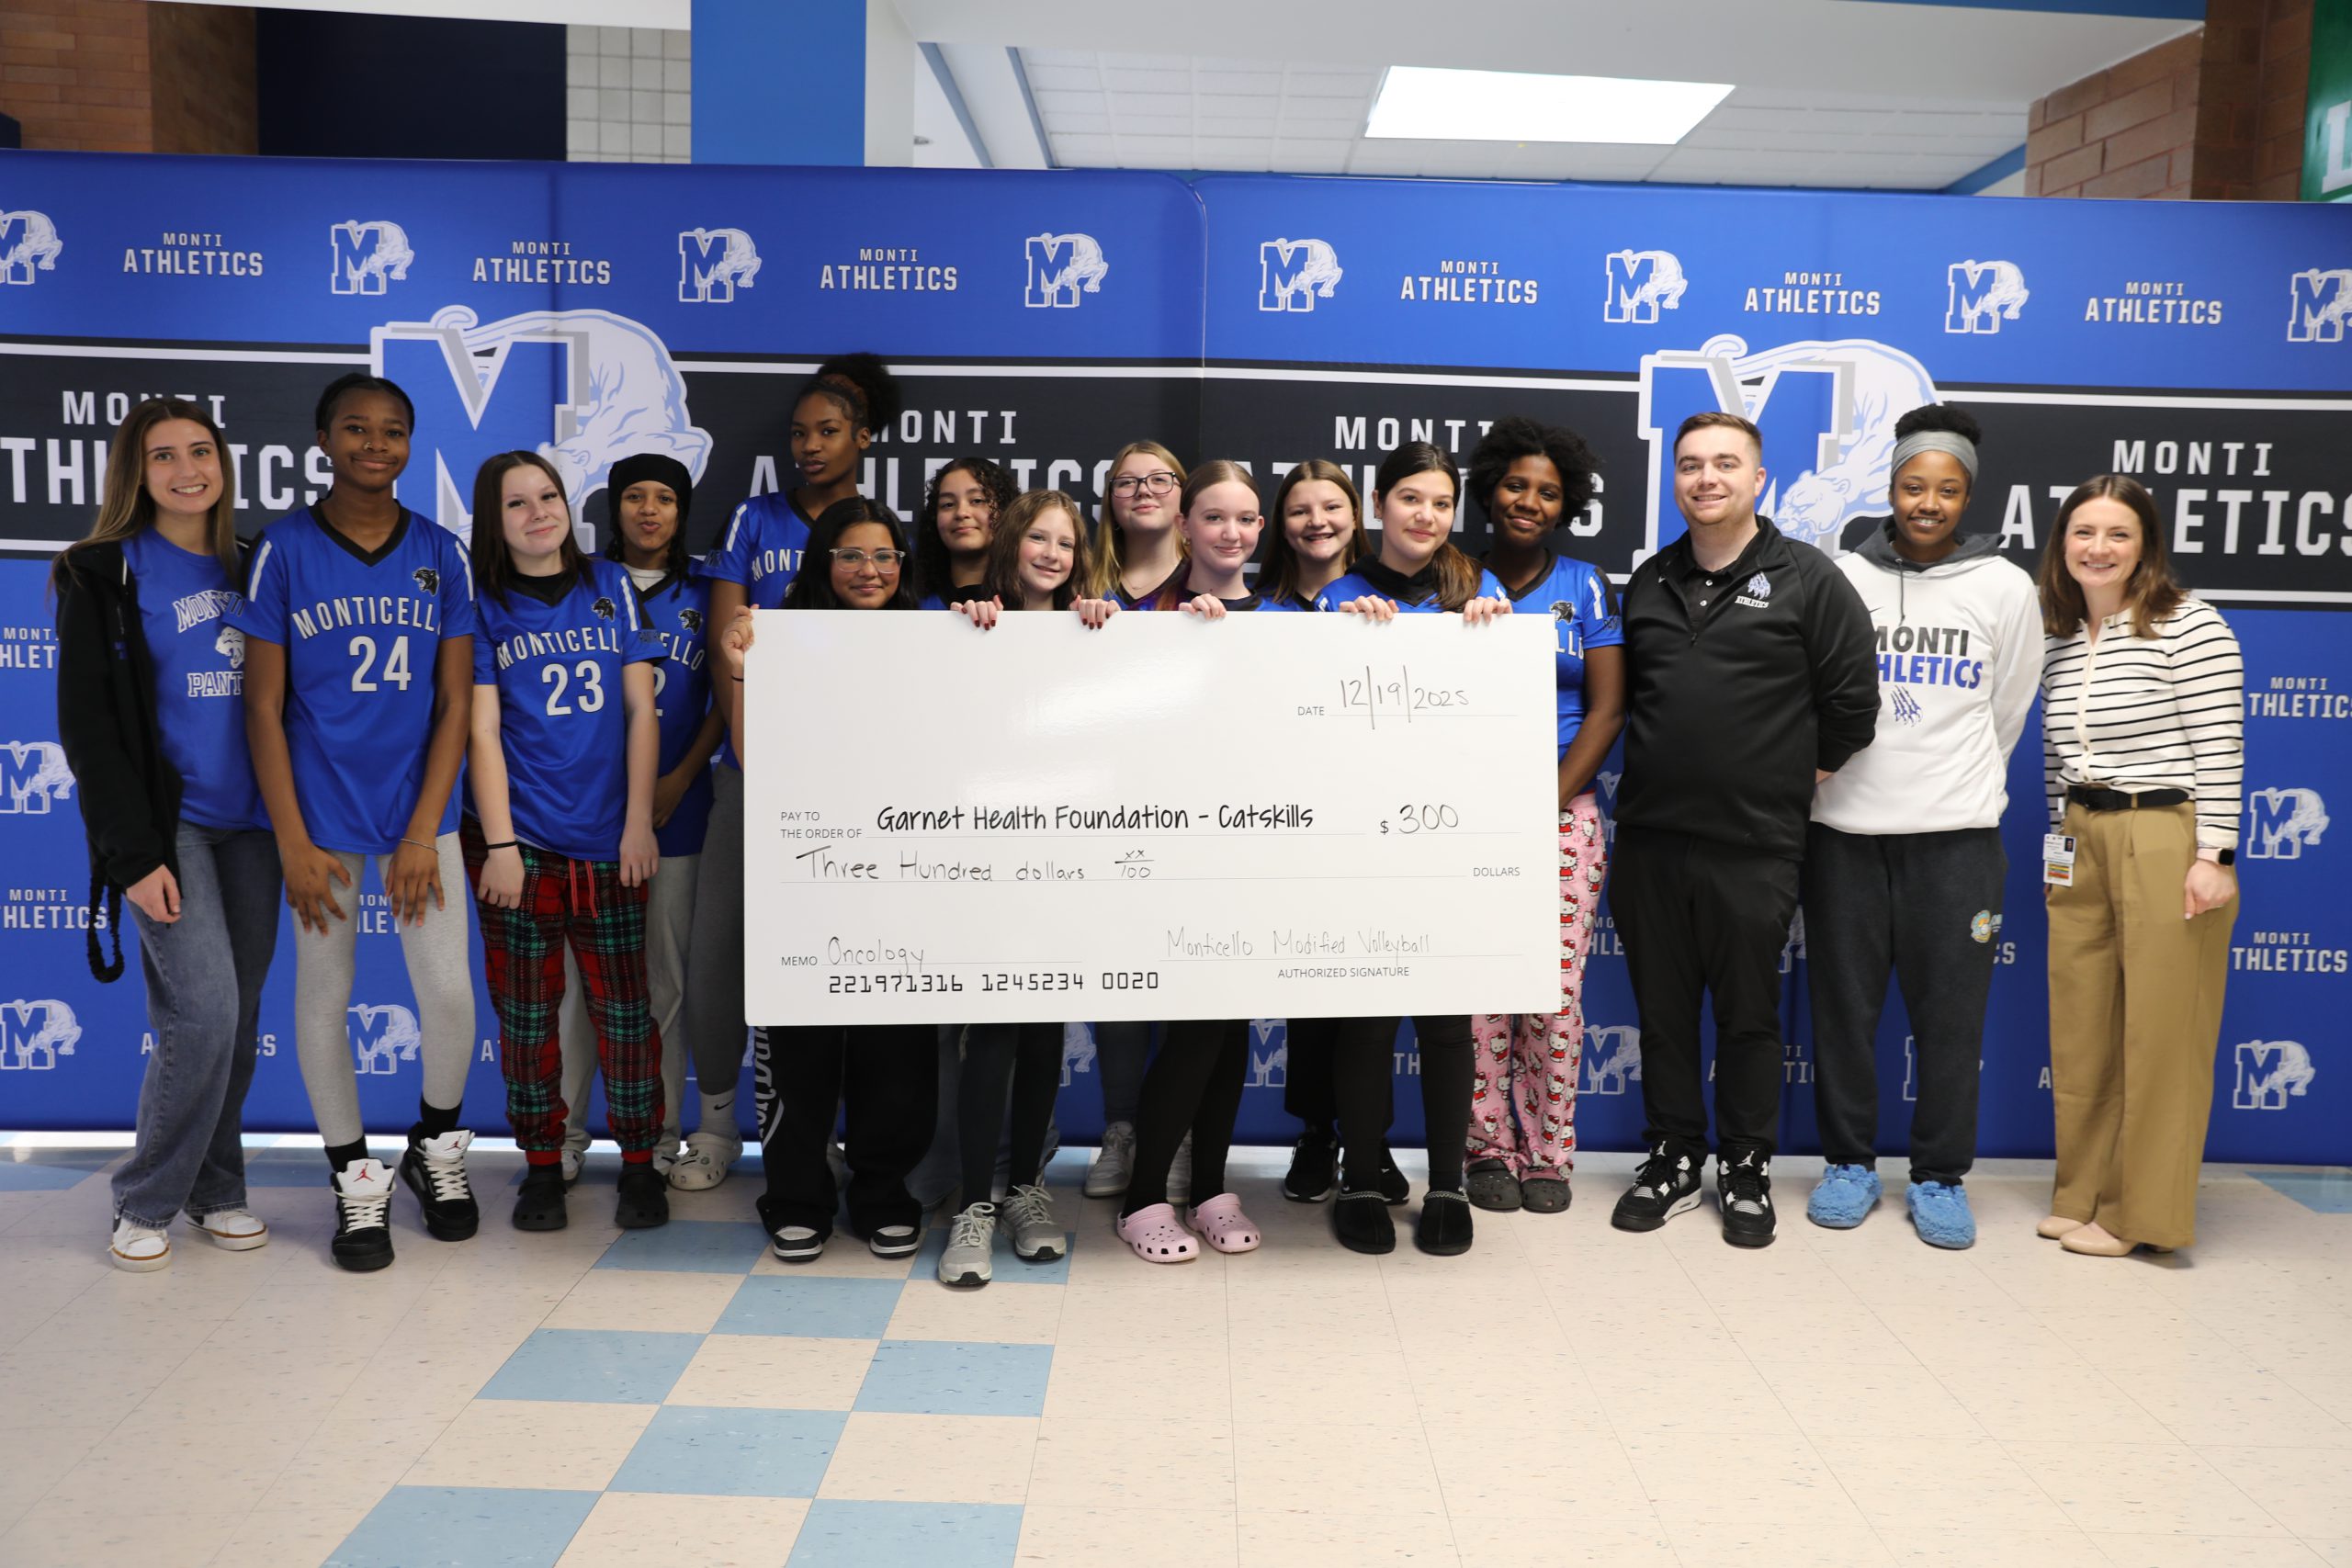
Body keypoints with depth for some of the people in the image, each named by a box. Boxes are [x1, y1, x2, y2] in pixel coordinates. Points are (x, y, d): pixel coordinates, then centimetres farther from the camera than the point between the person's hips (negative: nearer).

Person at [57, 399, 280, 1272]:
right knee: (204, 1012, -13)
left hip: (249, 823, 5)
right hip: (166, 822, -5)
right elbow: (88, 726, -5)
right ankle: (146, 1204, 4)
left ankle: (216, 1190, 21)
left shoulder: (249, 570, 13)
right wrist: (133, 853, -13)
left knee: (239, 1016, 6)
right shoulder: (103, 575, -2)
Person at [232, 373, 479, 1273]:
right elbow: (263, 705, -2)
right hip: (321, 812, -1)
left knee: (449, 992, 0)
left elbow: (455, 702, 2)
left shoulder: (440, 554, 3)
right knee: (324, 996, 6)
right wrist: (293, 843, -8)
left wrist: (422, 835, -6)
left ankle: (437, 1149, 26)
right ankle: (354, 1178, 23)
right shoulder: (284, 549, -2)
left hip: (420, 810, 1)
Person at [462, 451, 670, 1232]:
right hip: (521, 839, -1)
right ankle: (542, 1164, 18)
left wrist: (639, 822, -1)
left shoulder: (611, 585, 8)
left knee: (624, 1006, 2)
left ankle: (640, 1162, 14)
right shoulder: (482, 603, 4)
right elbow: (481, 730, -1)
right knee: (526, 1011, 6)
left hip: (608, 839, 1)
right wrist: (500, 844, -8)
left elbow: (641, 709, 6)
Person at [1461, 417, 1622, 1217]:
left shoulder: (1585, 587, 7)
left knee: (1556, 990, -3)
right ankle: (1489, 1150, 13)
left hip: (1563, 811, 0)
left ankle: (1548, 1152, 12)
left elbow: (1606, 709, 2)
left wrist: (1546, 805, -8)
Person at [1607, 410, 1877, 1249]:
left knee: (1748, 1012, 7)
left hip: (1754, 841, -4)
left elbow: (1853, 695, -3)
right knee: (1661, 1006, 11)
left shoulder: (1808, 579, -3)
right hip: (1649, 834, 4)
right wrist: (1665, 767, 12)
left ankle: (1746, 1169, 21)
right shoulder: (1649, 581, 11)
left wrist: (1805, 778, 2)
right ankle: (1673, 1159, 25)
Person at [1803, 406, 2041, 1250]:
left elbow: (2006, 712, 11)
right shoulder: (1842, 578, 3)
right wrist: (1837, 771, 8)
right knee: (1843, 1004, 5)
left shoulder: (2005, 588, 4)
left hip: (1956, 832, 0)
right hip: (1843, 827, 0)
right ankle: (1849, 1163, 19)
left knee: (1950, 1011, 2)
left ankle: (1940, 1176, 15)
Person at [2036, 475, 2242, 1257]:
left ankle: (2142, 1214, 9)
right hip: (2079, 845, 7)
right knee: (2080, 1031, 10)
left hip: (2167, 839, -7)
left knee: (2160, 1032, -1)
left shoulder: (2189, 627, -7)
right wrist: (2061, 837, 15)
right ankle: (2085, 1196, 21)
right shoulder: (2059, 640, 12)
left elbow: (2220, 746, -11)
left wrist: (2214, 855, -15)